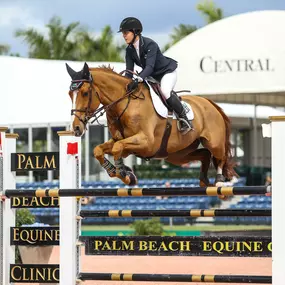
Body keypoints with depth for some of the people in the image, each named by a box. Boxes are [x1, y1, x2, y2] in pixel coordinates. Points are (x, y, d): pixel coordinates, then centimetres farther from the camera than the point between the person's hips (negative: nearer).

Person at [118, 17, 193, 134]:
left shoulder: (150, 44, -30)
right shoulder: (129, 50, -9)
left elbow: (150, 66, -41)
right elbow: (129, 71, -10)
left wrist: (138, 79, -57)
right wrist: (126, 85, -28)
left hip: (167, 71, -9)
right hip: (152, 76, 9)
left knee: (165, 91, -33)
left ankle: (184, 119, -19)